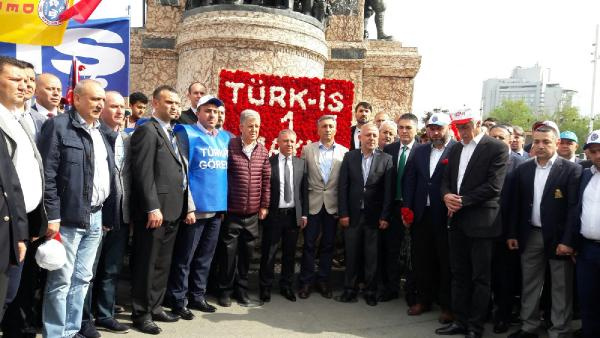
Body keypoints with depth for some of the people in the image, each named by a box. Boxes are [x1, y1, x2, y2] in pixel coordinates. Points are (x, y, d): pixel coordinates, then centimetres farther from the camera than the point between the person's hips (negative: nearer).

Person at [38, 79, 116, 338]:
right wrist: (52, 216, -16)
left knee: (82, 279, 14)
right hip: (69, 217, -7)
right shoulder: (58, 126, -7)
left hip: (96, 217, 7)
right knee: (61, 280, 2)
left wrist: (107, 215, 13)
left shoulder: (100, 134, 16)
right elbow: (47, 175, -13)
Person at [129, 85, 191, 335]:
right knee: (147, 265, 2)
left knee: (162, 264, 16)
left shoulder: (173, 133, 18)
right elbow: (144, 173, -16)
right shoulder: (147, 130, -8)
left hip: (173, 210, 8)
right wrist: (152, 208, -21)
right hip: (154, 210, -8)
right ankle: (141, 314, 15)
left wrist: (187, 206, 12)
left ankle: (155, 308, 28)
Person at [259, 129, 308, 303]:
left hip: (294, 214, 3)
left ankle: (286, 286, 28)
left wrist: (304, 214, 2)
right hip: (273, 214, -3)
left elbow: (304, 190, 5)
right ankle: (265, 287, 23)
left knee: (290, 253, 13)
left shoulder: (301, 163, 4)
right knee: (268, 252, 7)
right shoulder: (269, 162, -5)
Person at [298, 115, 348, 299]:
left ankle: (323, 280, 23)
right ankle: (306, 282, 17)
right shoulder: (307, 149, 3)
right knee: (309, 244, 4)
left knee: (328, 245, 9)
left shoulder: (344, 152, 4)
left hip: (333, 204, 1)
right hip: (312, 203, -1)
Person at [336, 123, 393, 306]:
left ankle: (370, 291, 21)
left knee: (372, 256, 7)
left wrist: (385, 216, -7)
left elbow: (388, 190, -3)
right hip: (353, 214, 1)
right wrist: (343, 213, -4)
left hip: (374, 216, -1)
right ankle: (350, 289, 21)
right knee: (352, 254, 8)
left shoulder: (386, 159, 0)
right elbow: (343, 186, 1)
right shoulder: (349, 157, 3)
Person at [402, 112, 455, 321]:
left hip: (445, 216, -5)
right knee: (422, 259, 14)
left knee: (446, 261, 7)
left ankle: (447, 305, 22)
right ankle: (424, 299, 30)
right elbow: (410, 181, 8)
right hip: (421, 215, 5)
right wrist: (407, 210, 3)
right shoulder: (419, 151, 10)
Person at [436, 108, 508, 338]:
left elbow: (493, 186, -14)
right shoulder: (456, 149, 14)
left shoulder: (497, 148, -6)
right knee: (459, 274, 13)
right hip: (456, 220, 6)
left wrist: (463, 201, -15)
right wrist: (446, 195, -6)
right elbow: (446, 179, 15)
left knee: (480, 277, 4)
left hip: (480, 222, -6)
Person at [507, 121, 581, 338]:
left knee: (561, 288, 8)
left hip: (558, 238, -4)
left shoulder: (572, 170, -7)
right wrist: (513, 234, 5)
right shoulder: (523, 170, 6)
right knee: (529, 285, 14)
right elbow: (516, 205, 8)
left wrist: (568, 240, -16)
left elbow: (574, 208, -11)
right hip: (530, 236, 4)